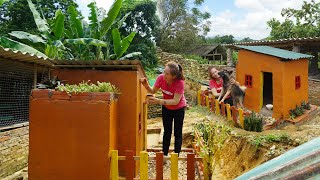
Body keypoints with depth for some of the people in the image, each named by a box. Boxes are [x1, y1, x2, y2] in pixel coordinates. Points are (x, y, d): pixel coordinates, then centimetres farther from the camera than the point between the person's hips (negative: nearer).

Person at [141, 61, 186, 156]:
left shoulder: (180, 83, -35)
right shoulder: (161, 78, -23)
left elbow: (175, 101, -34)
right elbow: (153, 91, -8)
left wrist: (158, 101, -42)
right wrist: (146, 85, -29)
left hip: (179, 108, -4)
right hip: (166, 108, 4)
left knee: (178, 133, 7)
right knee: (167, 132, 14)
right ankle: (164, 154, 25)